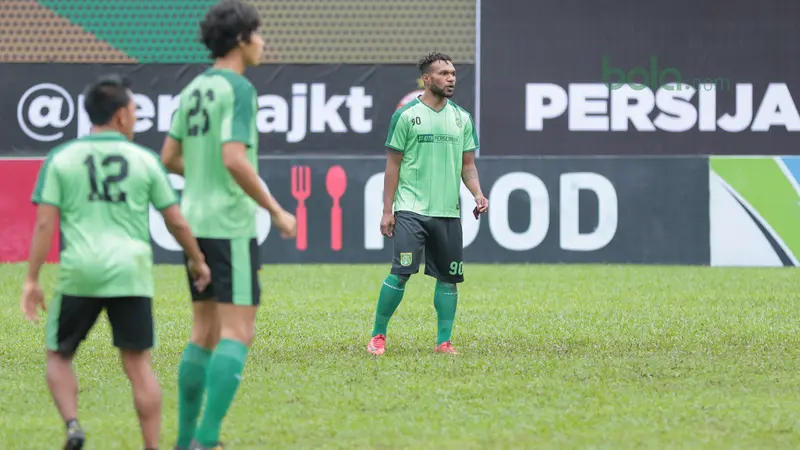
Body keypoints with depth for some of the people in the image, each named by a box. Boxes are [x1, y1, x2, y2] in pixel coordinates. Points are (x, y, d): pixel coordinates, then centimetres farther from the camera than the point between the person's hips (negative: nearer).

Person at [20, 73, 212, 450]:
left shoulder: (61, 159, 5)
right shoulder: (145, 161, 6)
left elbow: (44, 224, -1)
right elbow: (176, 222, 10)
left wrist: (32, 281, 2)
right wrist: (197, 261, 25)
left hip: (80, 275, 0)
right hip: (131, 274, 0)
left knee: (59, 355, 15)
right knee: (138, 363, 5)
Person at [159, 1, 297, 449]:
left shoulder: (194, 89, 12)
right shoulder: (239, 89, -13)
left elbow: (169, 158, 17)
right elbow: (234, 159, -23)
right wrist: (276, 211, -15)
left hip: (196, 224, 9)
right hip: (231, 226, -9)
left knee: (206, 332, 13)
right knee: (238, 333, -7)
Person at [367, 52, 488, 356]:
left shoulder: (462, 118, 11)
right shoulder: (406, 115, -2)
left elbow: (467, 165, 15)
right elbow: (393, 165, 0)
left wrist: (477, 193, -4)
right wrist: (387, 210, -4)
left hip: (449, 212, 5)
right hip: (411, 210, -5)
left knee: (448, 278, 4)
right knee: (401, 273, -13)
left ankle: (443, 342, 11)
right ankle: (378, 336, -1)